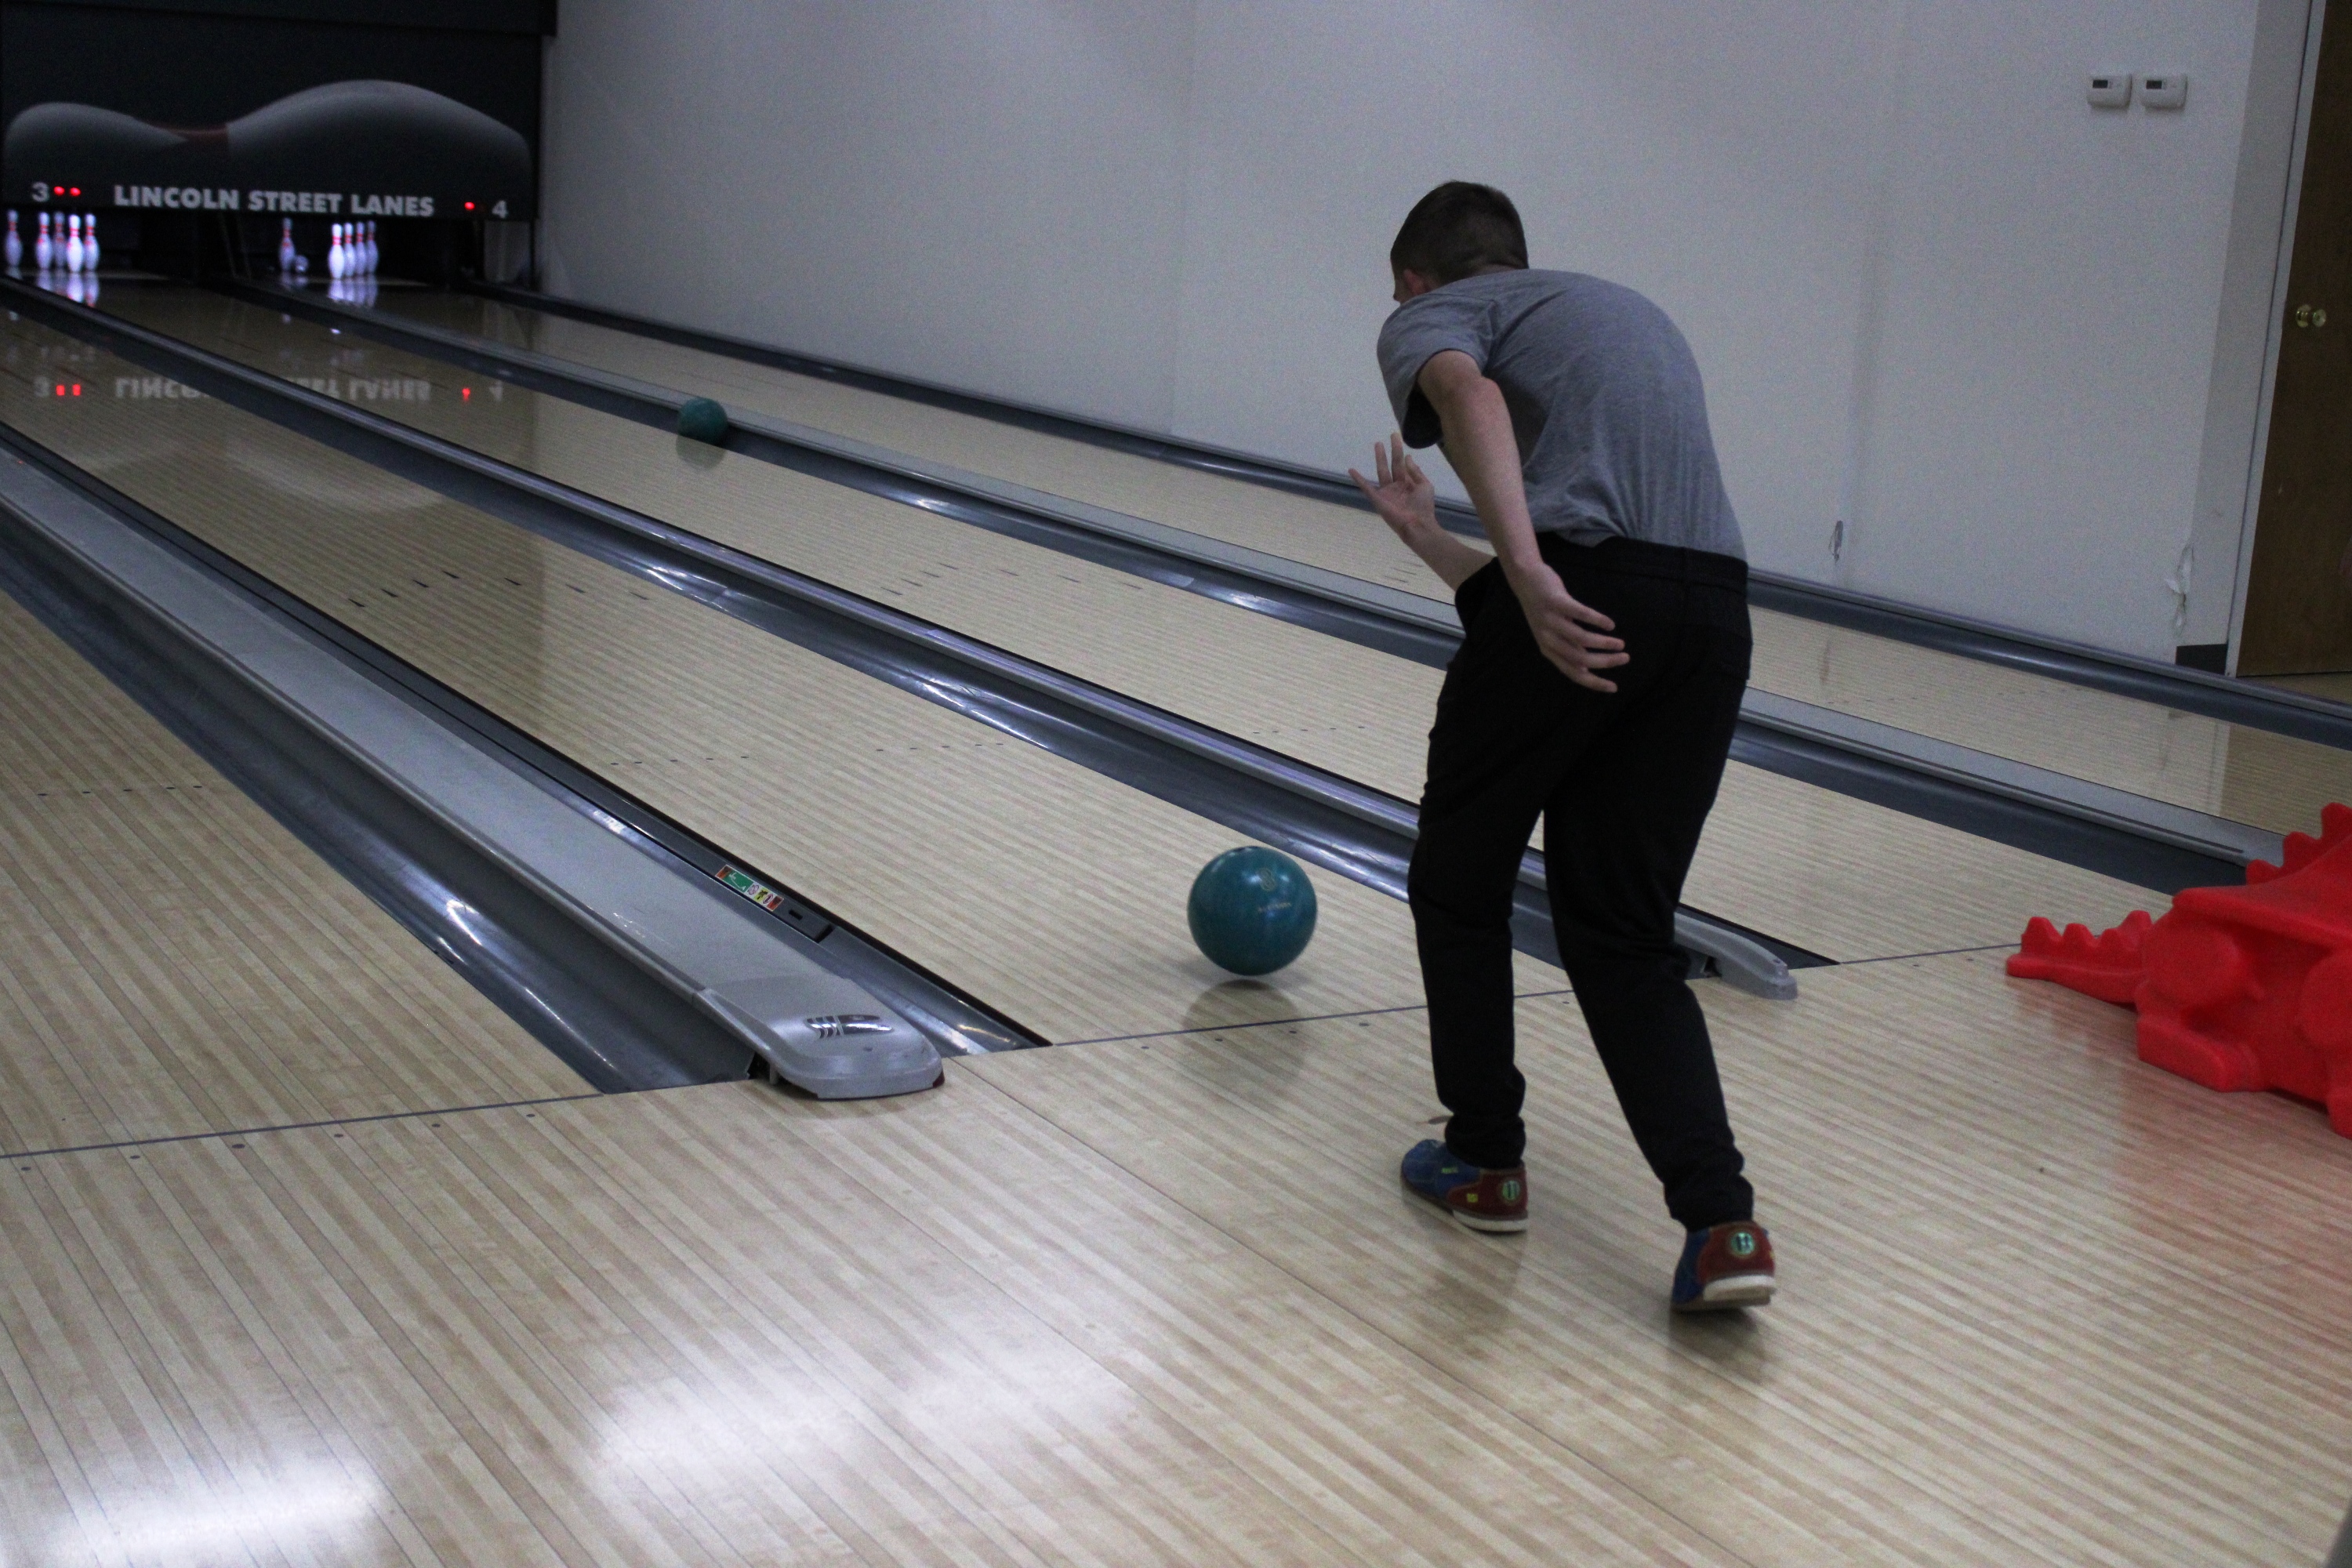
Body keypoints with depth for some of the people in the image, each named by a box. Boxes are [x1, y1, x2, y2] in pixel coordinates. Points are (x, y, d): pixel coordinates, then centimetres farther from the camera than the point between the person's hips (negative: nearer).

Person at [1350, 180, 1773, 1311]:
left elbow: (1469, 393, -13)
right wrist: (1427, 537, 47)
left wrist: (1529, 575, -25)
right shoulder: (1630, 313, 34)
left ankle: (1485, 1159, 29)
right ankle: (1720, 1222, -1)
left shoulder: (1433, 314, 14)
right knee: (1623, 932, 13)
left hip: (1583, 596, -6)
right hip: (1713, 608, 6)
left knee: (1460, 885, 18)